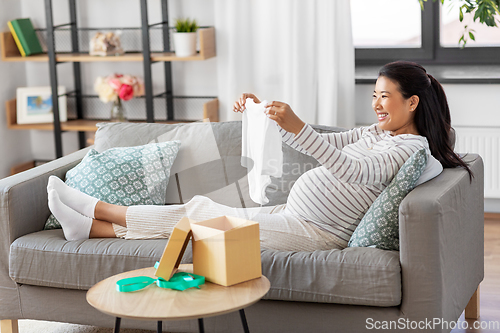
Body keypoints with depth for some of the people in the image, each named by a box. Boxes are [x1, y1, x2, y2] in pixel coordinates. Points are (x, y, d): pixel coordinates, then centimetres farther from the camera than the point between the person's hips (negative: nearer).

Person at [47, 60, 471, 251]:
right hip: (293, 214, 9)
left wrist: (296, 127, -44)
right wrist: (262, 112, 5)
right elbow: (321, 142, 18)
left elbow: (351, 170, -32)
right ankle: (93, 226, 6)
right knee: (199, 208, 3)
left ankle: (99, 209, 5)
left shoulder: (411, 146, -14)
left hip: (315, 232, -9)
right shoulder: (377, 133, 16)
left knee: (203, 213, -7)